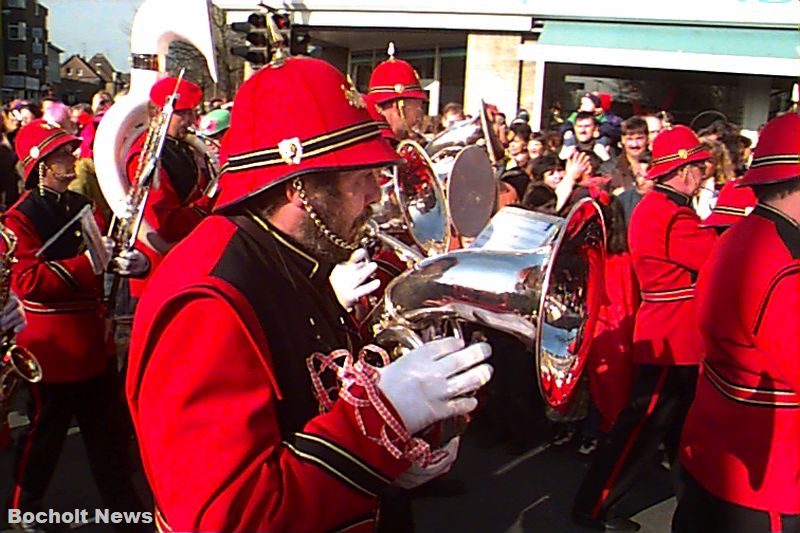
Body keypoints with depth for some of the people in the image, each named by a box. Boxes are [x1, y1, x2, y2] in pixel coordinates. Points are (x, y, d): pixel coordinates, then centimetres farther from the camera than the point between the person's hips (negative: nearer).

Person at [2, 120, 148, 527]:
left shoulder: (82, 205, 9)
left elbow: (101, 256, 16)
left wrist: (131, 261, -7)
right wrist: (87, 264, -29)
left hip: (93, 340, 7)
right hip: (52, 346, -7)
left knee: (108, 427, 17)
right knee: (45, 433, 9)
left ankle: (122, 501, 32)